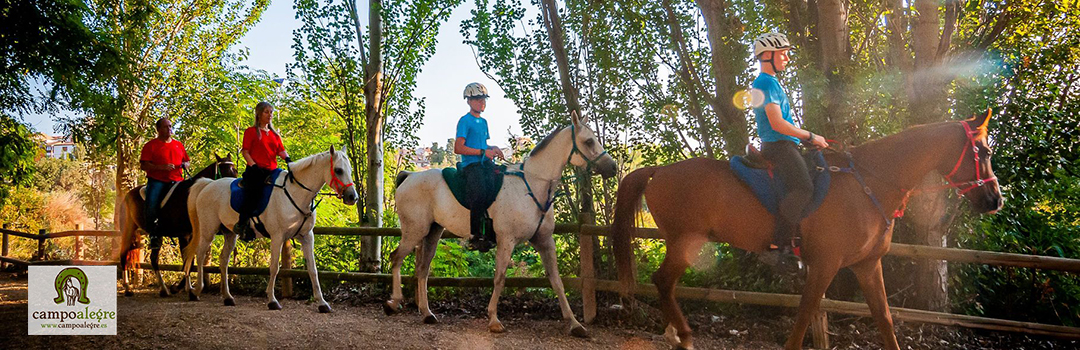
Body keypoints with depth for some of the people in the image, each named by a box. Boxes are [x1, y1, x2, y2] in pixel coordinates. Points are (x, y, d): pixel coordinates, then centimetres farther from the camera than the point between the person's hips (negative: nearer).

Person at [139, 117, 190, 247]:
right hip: (157, 181, -3)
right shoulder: (151, 145, 7)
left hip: (176, 181, 3)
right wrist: (161, 167, -16)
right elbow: (143, 165, -1)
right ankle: (154, 235, -8)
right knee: (151, 206, -24)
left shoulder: (179, 145, 21)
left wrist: (185, 165, 2)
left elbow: (187, 161, 27)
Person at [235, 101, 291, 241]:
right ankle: (241, 225, -11)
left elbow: (281, 150, 14)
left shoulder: (275, 134, 23)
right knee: (254, 193, -25)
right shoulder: (251, 131, 8)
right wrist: (253, 166, -15)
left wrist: (288, 159, -8)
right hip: (256, 171, -5)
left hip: (272, 171, 5)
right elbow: (245, 152, 0)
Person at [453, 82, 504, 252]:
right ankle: (476, 236, -28)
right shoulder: (465, 121, -3)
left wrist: (493, 149, 10)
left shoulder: (483, 121, 22)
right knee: (479, 192, -30)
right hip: (470, 164, -8)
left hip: (485, 163, 8)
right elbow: (458, 148, -11)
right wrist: (483, 152, -14)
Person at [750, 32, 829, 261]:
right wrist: (810, 136, -10)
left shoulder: (770, 82, 23)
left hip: (781, 146, 11)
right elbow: (777, 124, -19)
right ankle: (778, 245, -28)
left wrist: (804, 138, 18)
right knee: (803, 188, -24)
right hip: (779, 146, -11)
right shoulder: (767, 83, -10)